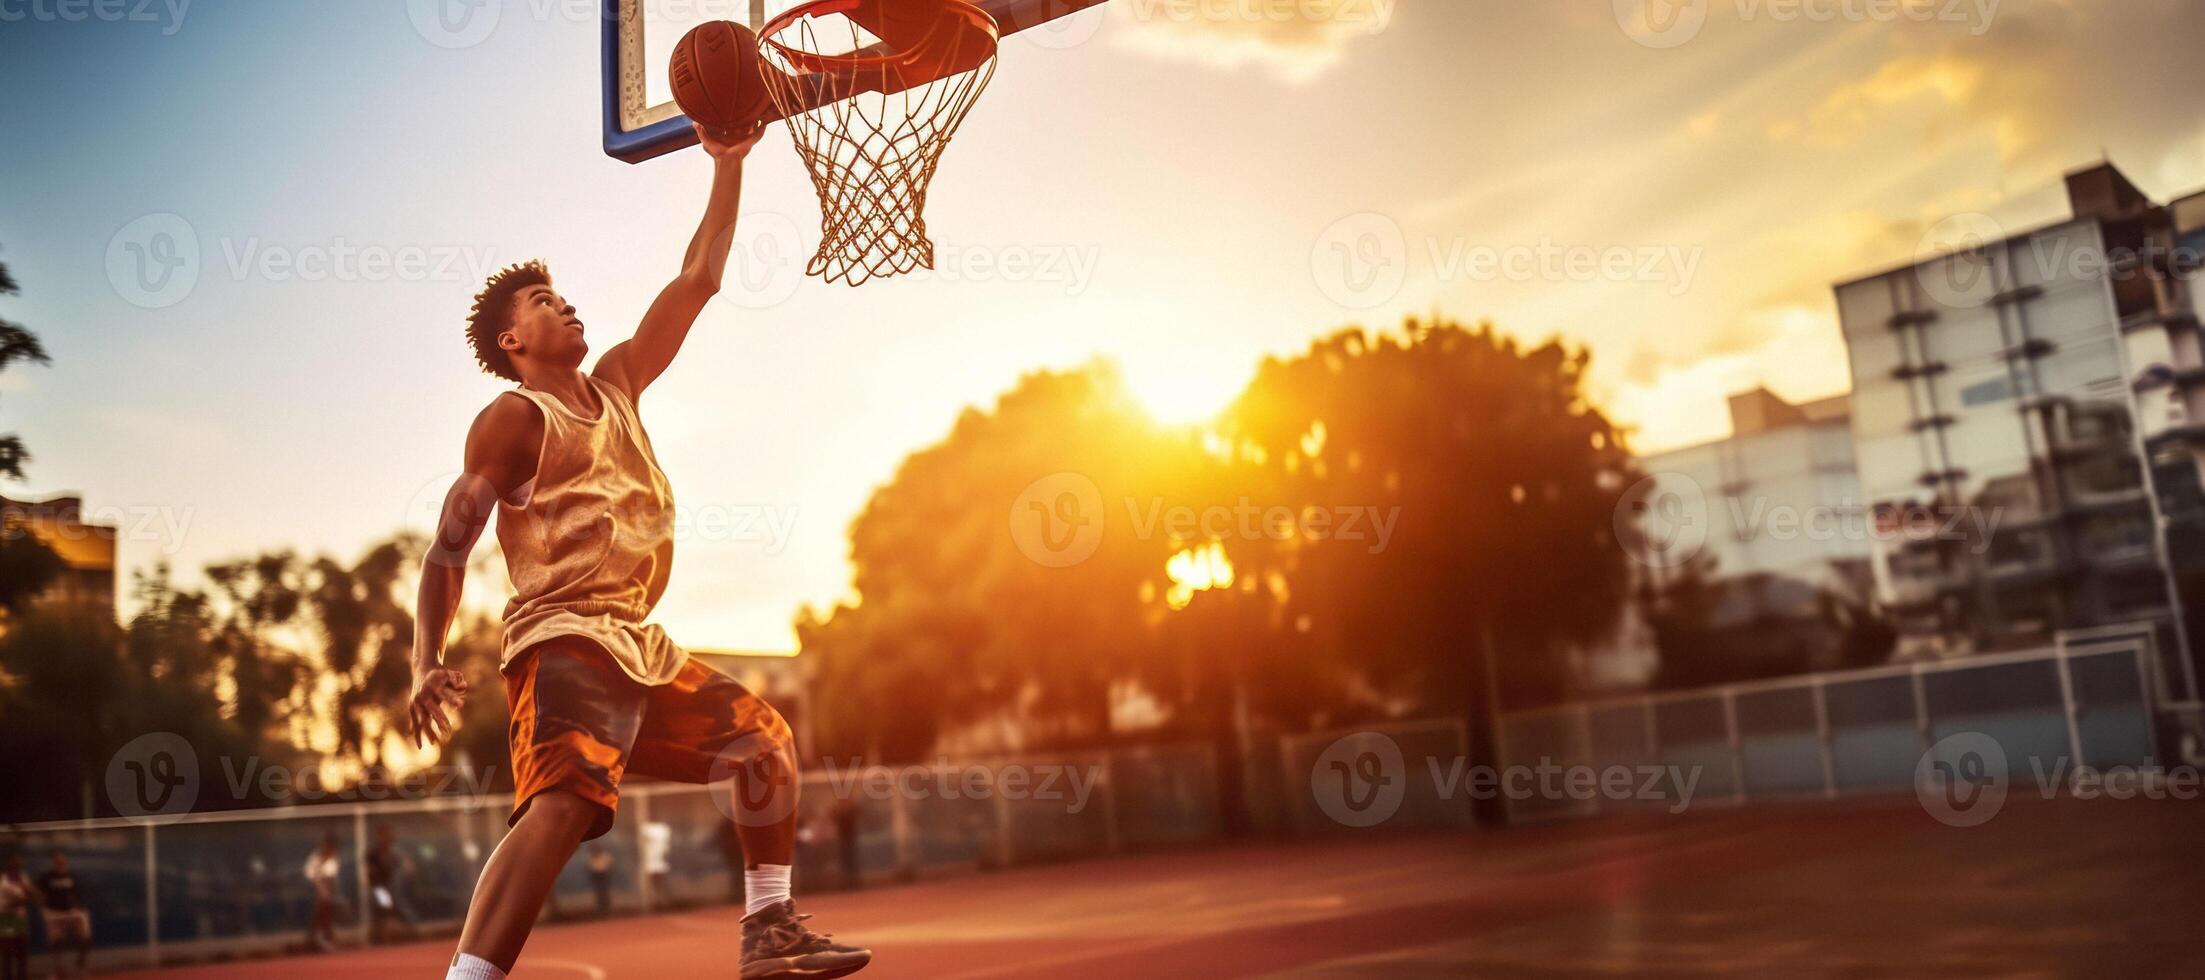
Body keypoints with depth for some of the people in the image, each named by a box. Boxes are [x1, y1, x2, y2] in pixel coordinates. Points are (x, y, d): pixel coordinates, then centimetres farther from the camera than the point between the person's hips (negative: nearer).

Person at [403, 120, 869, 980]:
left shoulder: (616, 383, 20)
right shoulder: (515, 419, -1)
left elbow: (696, 283, 20)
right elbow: (448, 549, -8)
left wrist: (728, 166, 17)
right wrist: (426, 665, -23)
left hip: (638, 644, 9)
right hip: (563, 640, -9)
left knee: (765, 737, 11)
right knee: (564, 800, -30)